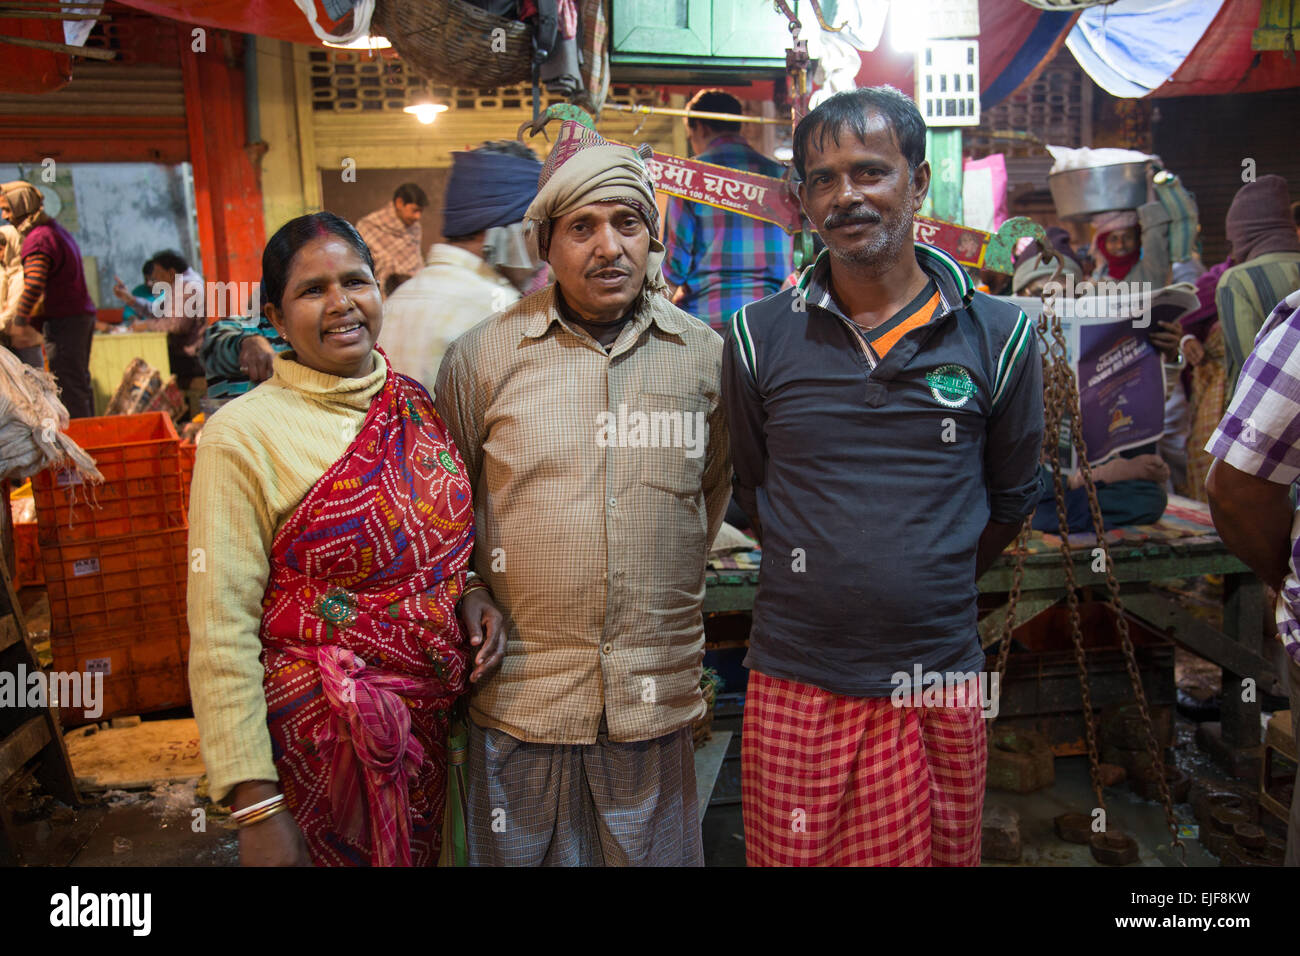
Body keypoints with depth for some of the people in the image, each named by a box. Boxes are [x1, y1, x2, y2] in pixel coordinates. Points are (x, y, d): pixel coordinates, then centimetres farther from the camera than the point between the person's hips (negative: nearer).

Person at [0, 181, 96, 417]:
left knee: (68, 385, -6)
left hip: (63, 320, -10)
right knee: (80, 382, 14)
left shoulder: (37, 240, -14)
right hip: (83, 313, 10)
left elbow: (34, 284, -27)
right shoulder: (56, 229, 17)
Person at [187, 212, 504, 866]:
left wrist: (471, 589, -6)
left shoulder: (419, 405, 1)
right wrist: (255, 808, -16)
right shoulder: (243, 435, -14)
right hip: (324, 738, -5)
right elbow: (222, 633, -15)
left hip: (439, 719, 5)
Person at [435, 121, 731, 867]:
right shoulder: (482, 355, -3)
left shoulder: (705, 355, 1)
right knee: (518, 854, 14)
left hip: (658, 699, 2)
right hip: (522, 695, -1)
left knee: (656, 853, 17)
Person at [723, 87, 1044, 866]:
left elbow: (1012, 498, 10)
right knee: (787, 856, 11)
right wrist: (825, 586, 9)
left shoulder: (998, 335, -1)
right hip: (795, 690, 0)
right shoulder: (759, 336, -1)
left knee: (938, 853, 15)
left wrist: (929, 595, 11)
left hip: (941, 689, 1)